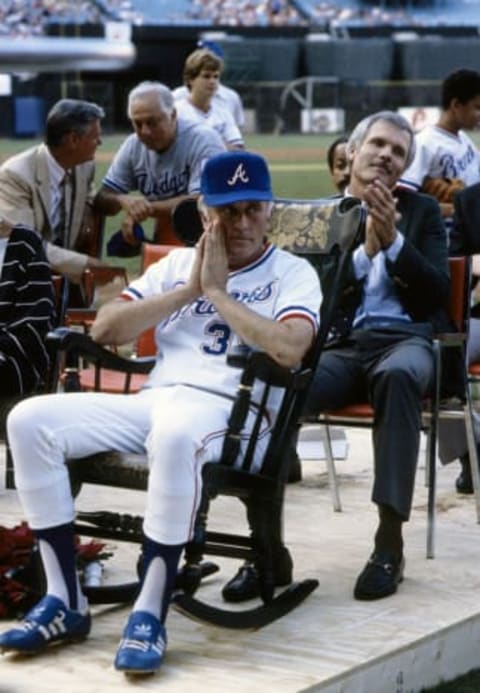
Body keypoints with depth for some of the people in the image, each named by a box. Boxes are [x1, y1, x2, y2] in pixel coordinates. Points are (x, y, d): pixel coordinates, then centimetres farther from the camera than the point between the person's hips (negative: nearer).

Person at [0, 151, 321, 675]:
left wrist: (218, 292, -7)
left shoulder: (292, 273, 7)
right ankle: (64, 602, -14)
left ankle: (149, 614, -34)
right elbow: (103, 330, 9)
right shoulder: (177, 264, 21)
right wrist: (187, 290, 1)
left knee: (175, 435, -42)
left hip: (232, 410, -5)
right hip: (153, 398, 6)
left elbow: (289, 349, -15)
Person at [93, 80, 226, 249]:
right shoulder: (133, 146, 1)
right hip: (164, 244, 4)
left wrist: (148, 208, -18)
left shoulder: (204, 140, -14)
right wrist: (122, 201, -22)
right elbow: (102, 200, 2)